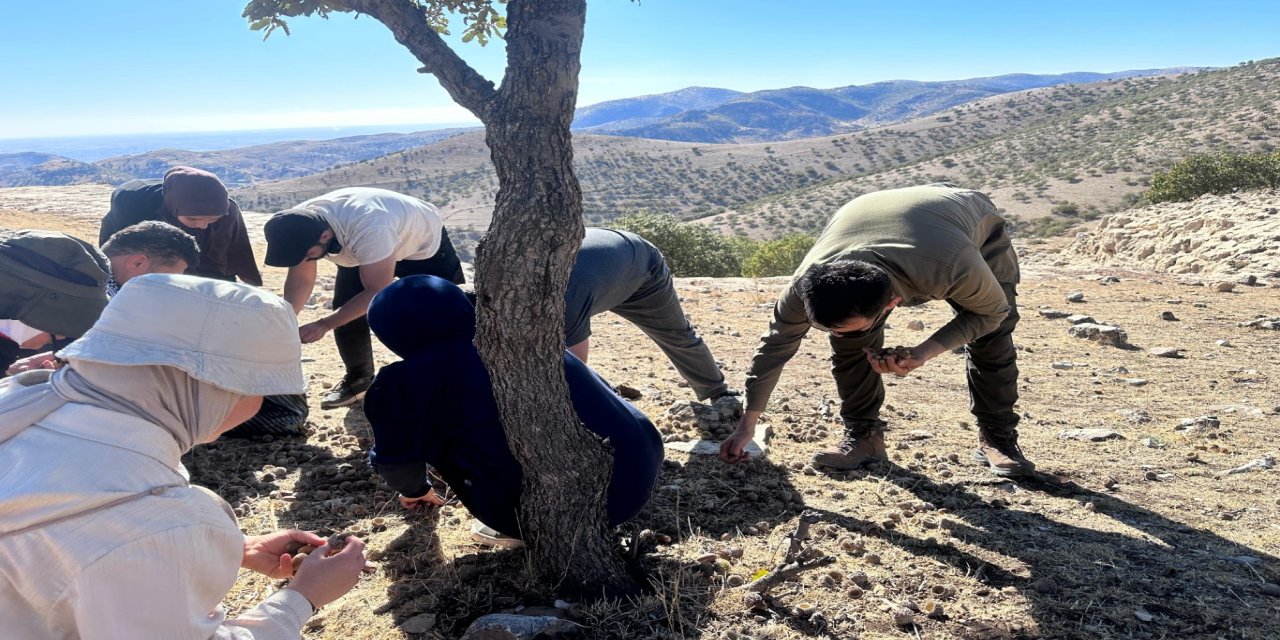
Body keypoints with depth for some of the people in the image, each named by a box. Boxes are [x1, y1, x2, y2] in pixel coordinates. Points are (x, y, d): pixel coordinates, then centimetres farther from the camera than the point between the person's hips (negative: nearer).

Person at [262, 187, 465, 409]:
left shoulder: (368, 230, -47)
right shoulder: (299, 227, -25)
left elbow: (377, 291, -38)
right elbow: (300, 280, -14)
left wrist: (324, 325, -41)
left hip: (424, 242, -5)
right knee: (346, 309, -6)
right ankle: (359, 378, 14)